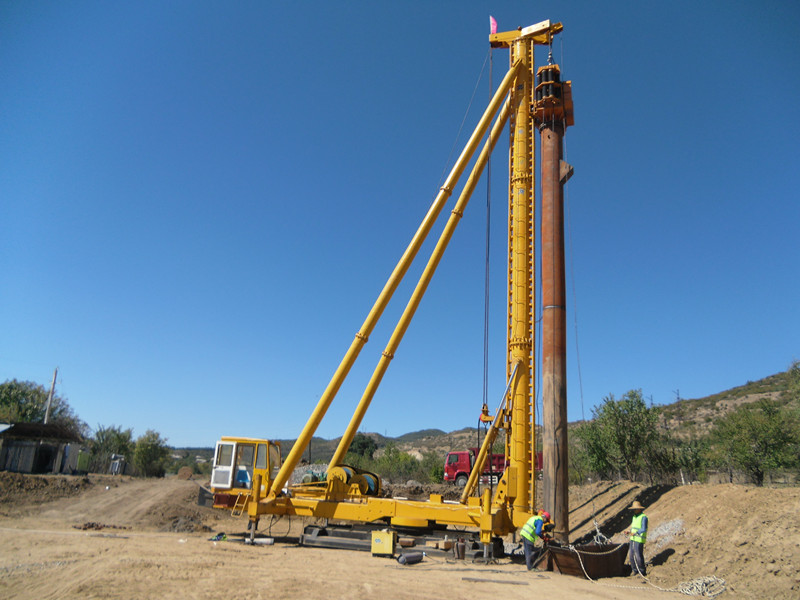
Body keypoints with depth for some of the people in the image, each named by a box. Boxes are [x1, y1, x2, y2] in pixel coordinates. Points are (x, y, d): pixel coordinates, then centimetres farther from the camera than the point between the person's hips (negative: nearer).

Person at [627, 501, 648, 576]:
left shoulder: (643, 517, -11)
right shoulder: (634, 517, 16)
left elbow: (644, 529, -17)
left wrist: (635, 533, -27)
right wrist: (629, 531, 2)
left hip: (639, 540, -8)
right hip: (633, 539, 8)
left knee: (638, 556, -5)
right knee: (631, 555, 7)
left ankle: (642, 571, 9)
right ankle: (634, 570, 18)